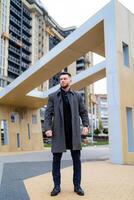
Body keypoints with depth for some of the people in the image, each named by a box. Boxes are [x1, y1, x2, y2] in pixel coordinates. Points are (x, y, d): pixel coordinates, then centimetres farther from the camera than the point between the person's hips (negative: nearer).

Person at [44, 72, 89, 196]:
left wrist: (86, 125, -5)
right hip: (59, 132, 0)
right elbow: (48, 113, 2)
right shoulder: (53, 96, 7)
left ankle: (77, 186, 16)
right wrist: (47, 128, -11)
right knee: (56, 159, 4)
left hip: (74, 132, 1)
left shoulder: (77, 96, 10)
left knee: (76, 160, 4)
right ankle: (57, 186, 16)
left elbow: (83, 112, 9)